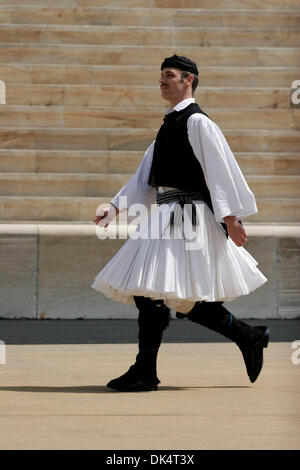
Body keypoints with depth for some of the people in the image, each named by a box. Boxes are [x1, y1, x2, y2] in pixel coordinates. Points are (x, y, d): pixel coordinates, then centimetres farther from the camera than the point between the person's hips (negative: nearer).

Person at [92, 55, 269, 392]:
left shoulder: (197, 122, -7)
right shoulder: (170, 124, 20)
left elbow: (220, 169, -13)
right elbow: (146, 175, 19)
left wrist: (230, 217, -18)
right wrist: (116, 207, 9)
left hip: (185, 214, -9)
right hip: (165, 217, 9)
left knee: (152, 288, -11)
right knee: (188, 299, 8)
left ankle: (145, 371, -7)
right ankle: (250, 338, 18)